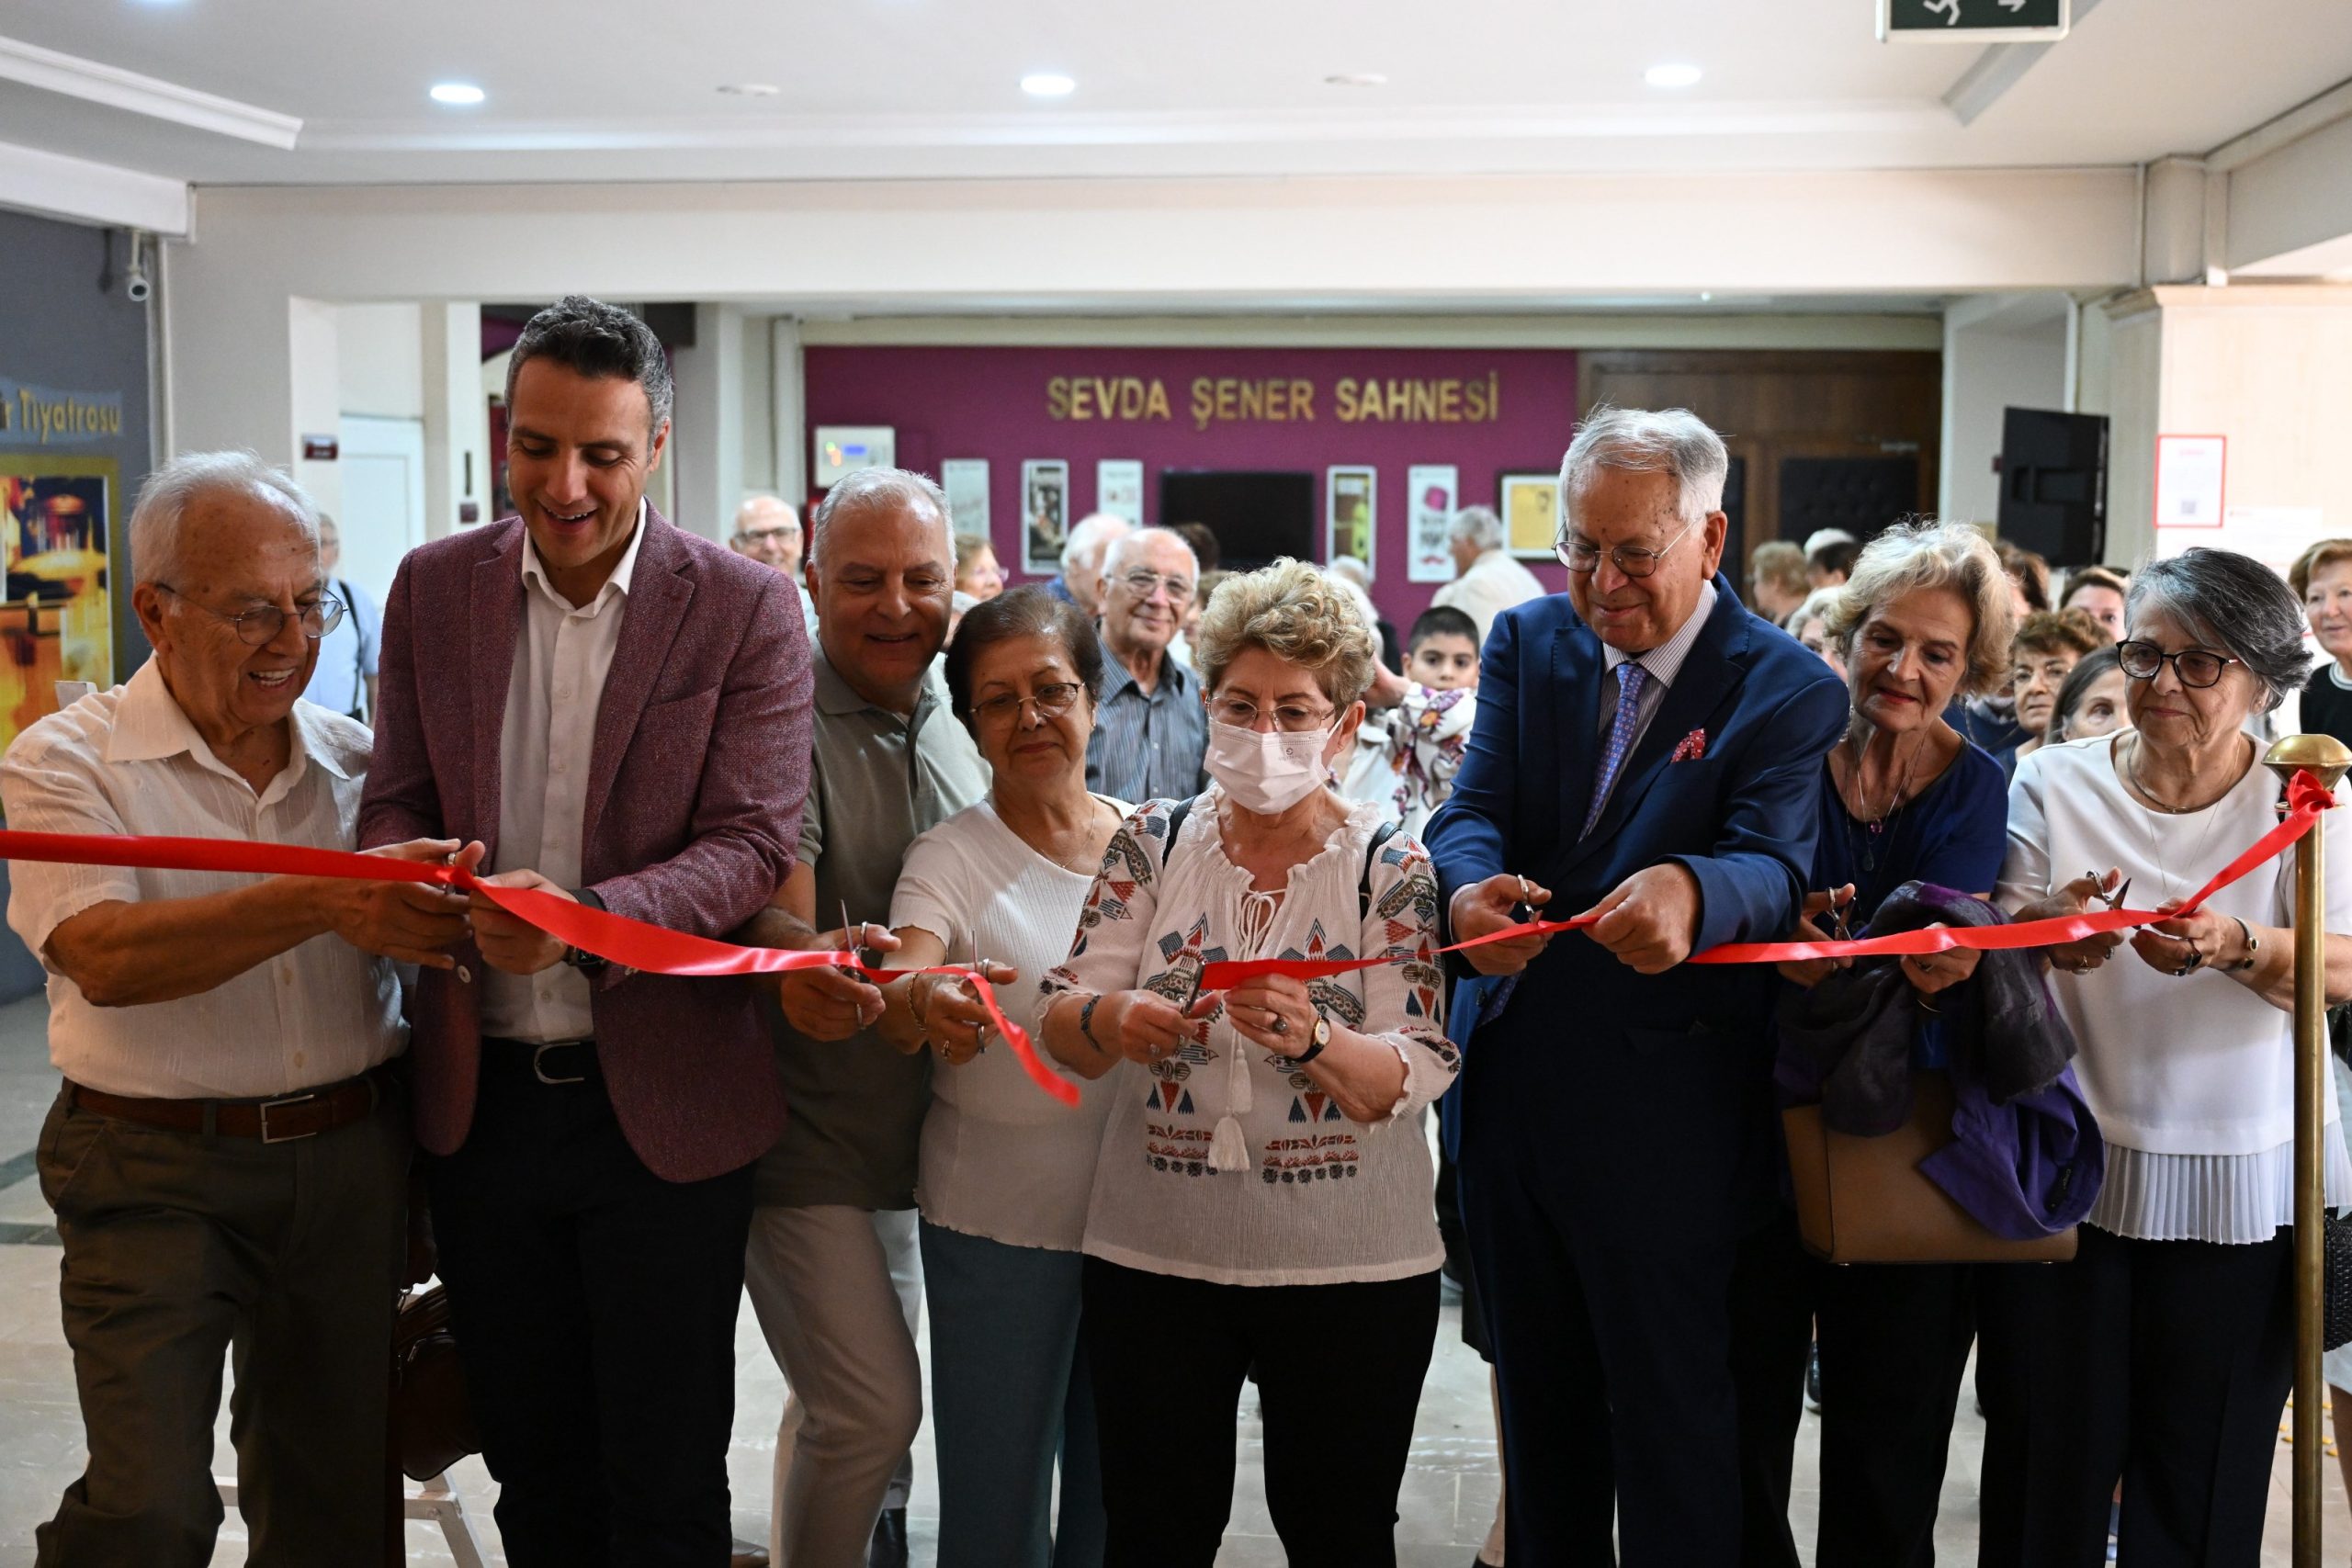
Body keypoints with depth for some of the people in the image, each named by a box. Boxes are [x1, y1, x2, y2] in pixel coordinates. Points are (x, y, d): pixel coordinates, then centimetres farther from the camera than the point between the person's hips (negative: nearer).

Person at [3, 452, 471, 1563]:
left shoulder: (357, 763, 9)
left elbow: (436, 939, 17)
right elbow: (105, 957, -21)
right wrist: (322, 904, -31)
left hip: (351, 1156, 4)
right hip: (155, 1170, -4)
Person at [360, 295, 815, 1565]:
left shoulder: (745, 608, -7)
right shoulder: (434, 588, 4)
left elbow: (752, 843, -12)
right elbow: (398, 799, 7)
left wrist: (586, 917, -31)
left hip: (661, 1105, -3)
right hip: (479, 1094, 4)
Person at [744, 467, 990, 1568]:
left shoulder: (959, 731, 7)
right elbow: (774, 914, -26)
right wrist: (803, 963, -45)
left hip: (912, 1134, 7)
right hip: (801, 1136, -7)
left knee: (845, 1409, 20)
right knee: (873, 1407, -12)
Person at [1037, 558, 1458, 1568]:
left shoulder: (1392, 868, -4)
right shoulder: (1153, 843, 2)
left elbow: (1417, 1076, -11)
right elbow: (1060, 1026, -2)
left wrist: (1312, 1040, -30)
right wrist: (1111, 1020, -25)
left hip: (1349, 1266, -1)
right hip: (1154, 1255, 2)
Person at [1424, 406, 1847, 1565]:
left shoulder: (1786, 690, -9)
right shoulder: (1529, 643, 5)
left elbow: (1773, 867, -22)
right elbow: (1470, 810, -6)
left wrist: (1689, 891, -47)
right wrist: (1469, 886, -31)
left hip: (1664, 1121, -5)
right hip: (1511, 1094, 5)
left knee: (1673, 1433, 6)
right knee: (1539, 1412, 20)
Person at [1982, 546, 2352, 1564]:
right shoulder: (2053, 783, 4)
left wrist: (2239, 945, -30)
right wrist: (2048, 928, -21)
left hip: (2241, 1189, 0)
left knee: (2205, 1478, 7)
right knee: (2048, 1457, 4)